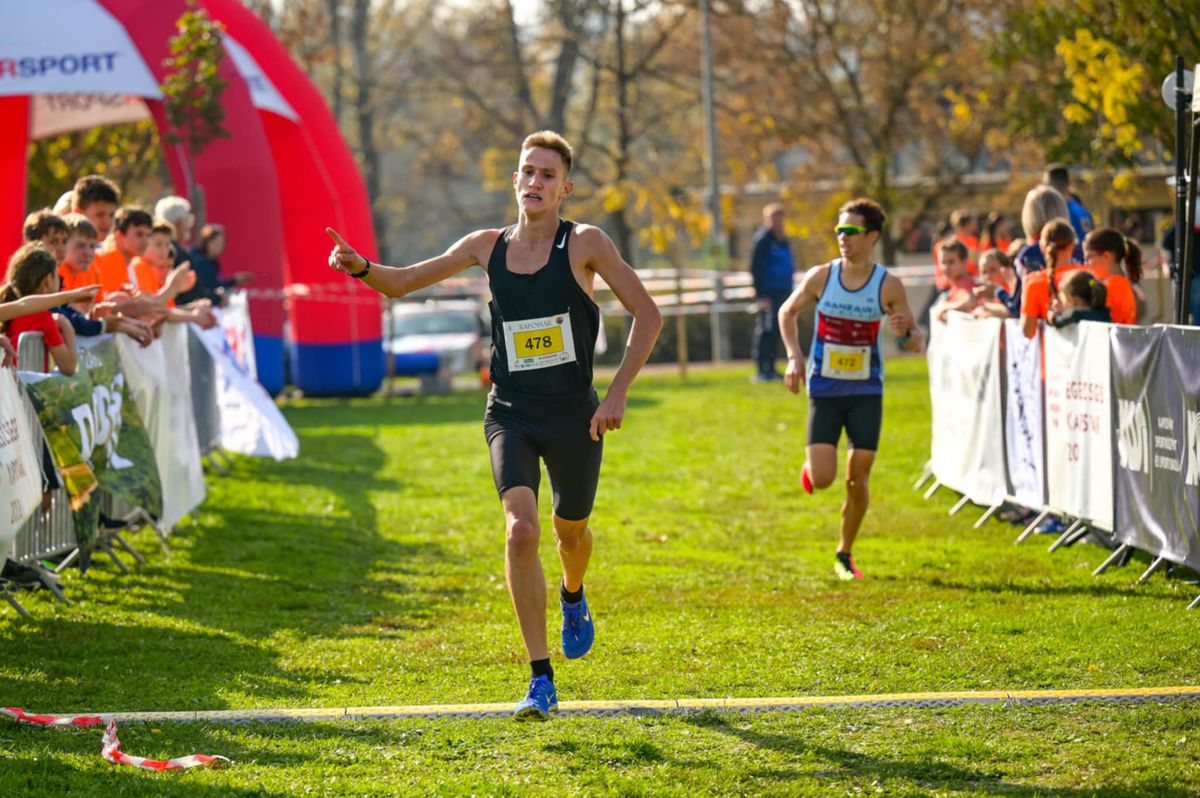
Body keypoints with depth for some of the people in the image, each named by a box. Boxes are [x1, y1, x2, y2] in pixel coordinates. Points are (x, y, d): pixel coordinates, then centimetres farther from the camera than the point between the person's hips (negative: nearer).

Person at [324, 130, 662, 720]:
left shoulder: (584, 244, -6)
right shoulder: (487, 248, 3)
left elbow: (647, 314, -5)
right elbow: (404, 282, 11)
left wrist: (617, 394, -12)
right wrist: (362, 268, -11)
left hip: (574, 415, -1)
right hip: (510, 412, 1)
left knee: (571, 531, 17)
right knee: (520, 529, -20)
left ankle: (573, 598, 57)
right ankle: (541, 681, -17)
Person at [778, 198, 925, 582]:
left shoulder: (888, 285, -8)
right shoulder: (821, 277, -6)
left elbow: (918, 344, -2)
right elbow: (787, 312, 11)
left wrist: (907, 331, -26)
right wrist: (794, 356, -3)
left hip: (867, 393, 0)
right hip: (825, 390, 0)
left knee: (858, 481, 0)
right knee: (822, 479, -10)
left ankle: (845, 555, 20)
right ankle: (811, 466, 28)